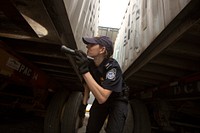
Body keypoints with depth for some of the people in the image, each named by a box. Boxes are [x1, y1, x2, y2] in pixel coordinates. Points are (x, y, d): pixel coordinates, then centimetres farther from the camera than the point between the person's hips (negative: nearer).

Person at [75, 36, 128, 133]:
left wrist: (85, 70, -44)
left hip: (117, 101, -4)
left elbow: (102, 98, -42)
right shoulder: (90, 64, -13)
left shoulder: (112, 67, -32)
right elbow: (87, 84, 6)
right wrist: (84, 103, 4)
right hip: (100, 100, 5)